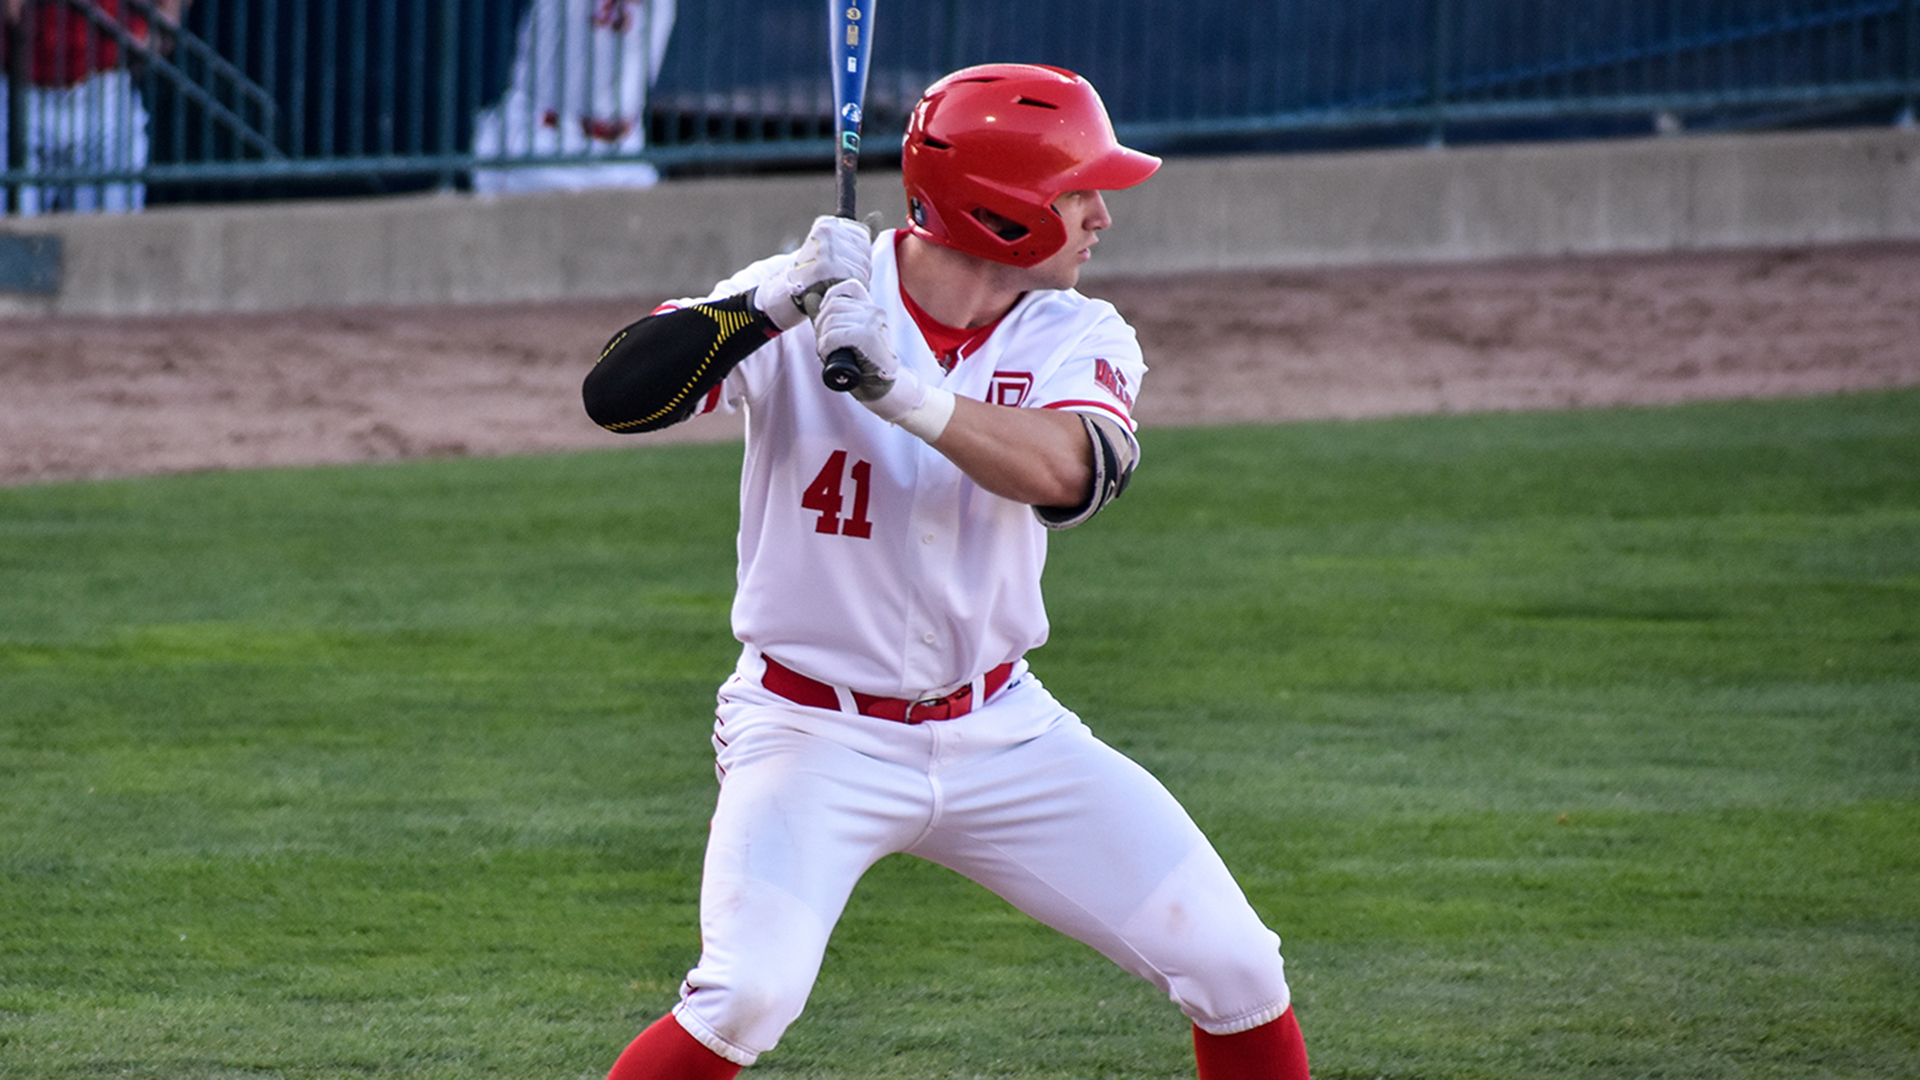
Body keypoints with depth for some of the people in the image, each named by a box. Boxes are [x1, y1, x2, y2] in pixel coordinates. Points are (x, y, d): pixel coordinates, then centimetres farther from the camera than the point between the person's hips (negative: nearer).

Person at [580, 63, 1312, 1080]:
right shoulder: (803, 300, -12)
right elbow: (616, 394, -24)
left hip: (1001, 733, 4)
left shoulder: (1076, 338, -4)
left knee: (1232, 965, -1)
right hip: (815, 732, -4)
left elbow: (1068, 473, -26)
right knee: (747, 993, -25)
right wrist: (777, 300, -34)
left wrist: (901, 390, -40)